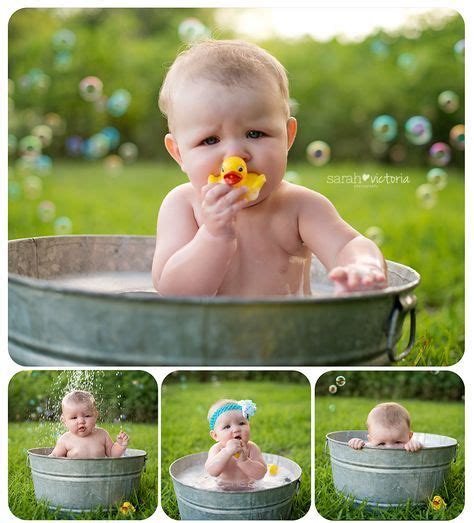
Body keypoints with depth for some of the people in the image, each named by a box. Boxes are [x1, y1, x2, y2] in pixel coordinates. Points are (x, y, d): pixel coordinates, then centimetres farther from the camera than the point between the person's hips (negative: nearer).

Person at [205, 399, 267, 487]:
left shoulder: (252, 448, -10)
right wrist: (227, 452, -37)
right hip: (223, 492, 0)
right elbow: (212, 472, -26)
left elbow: (260, 474, -18)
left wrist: (244, 461, -32)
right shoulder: (217, 449, -10)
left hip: (248, 489, 0)